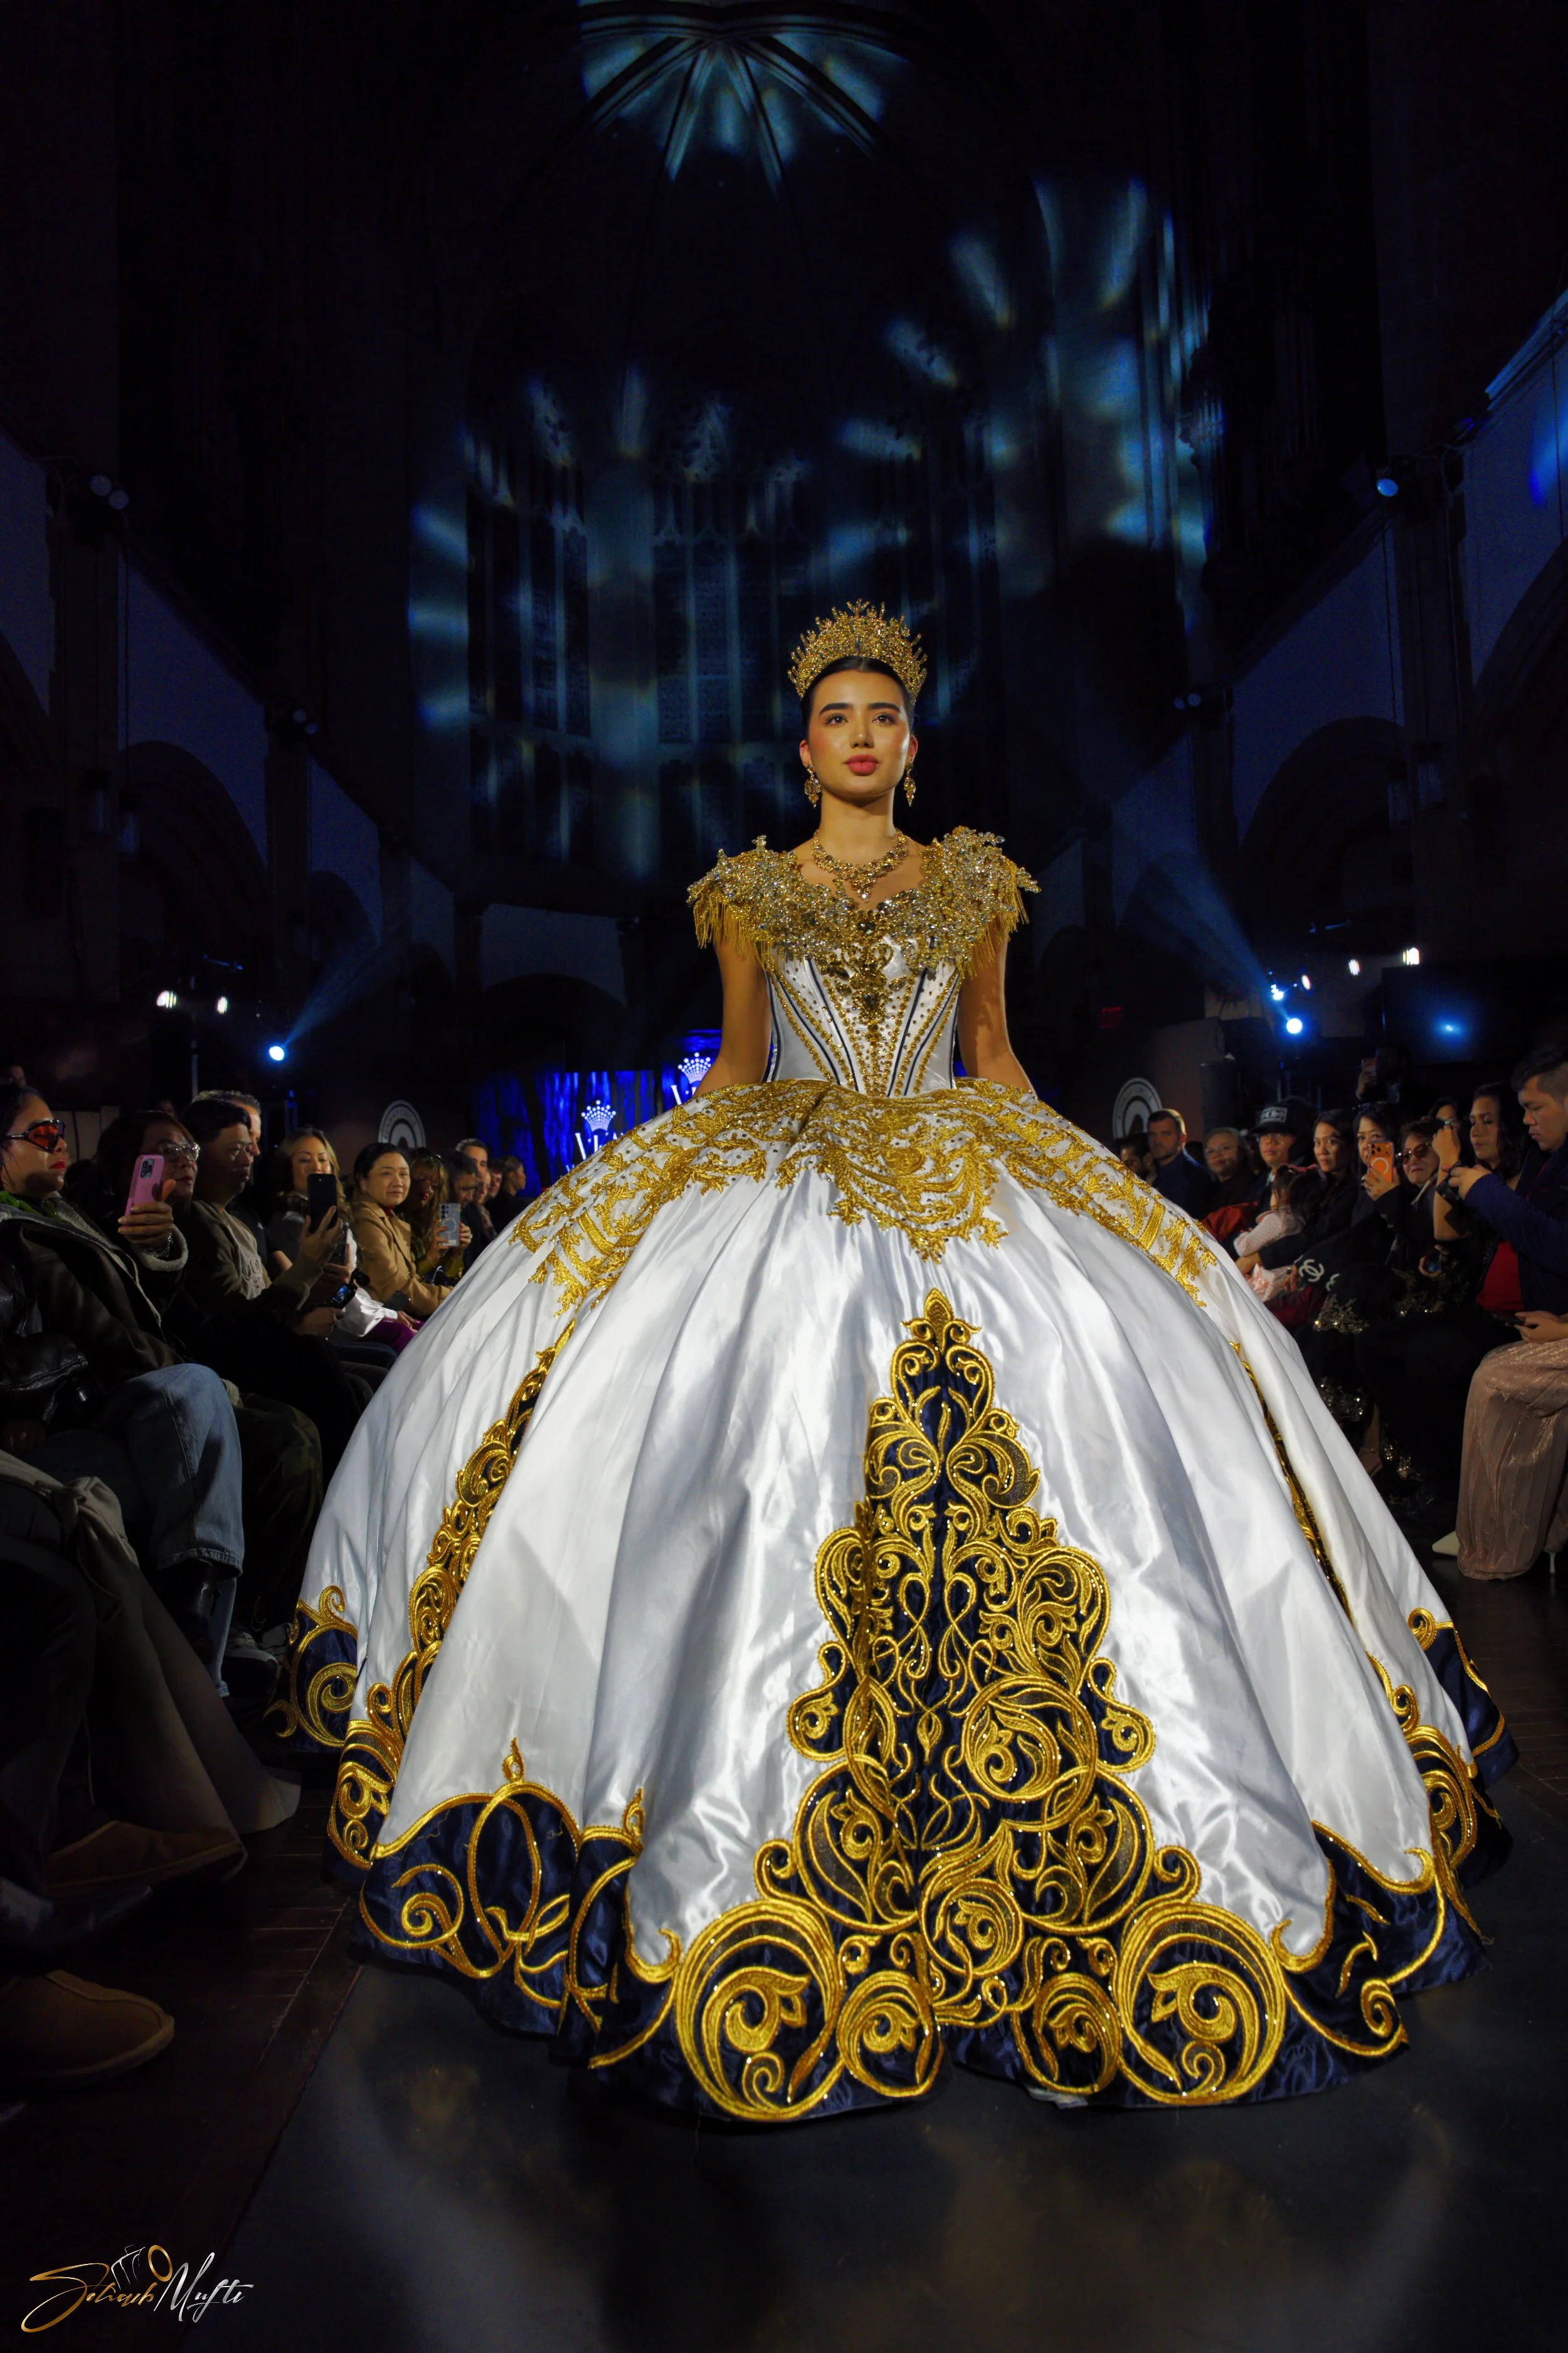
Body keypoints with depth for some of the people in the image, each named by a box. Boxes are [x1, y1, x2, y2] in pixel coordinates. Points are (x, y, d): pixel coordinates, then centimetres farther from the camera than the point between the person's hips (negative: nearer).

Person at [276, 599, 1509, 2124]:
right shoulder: (754, 891, 11)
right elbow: (736, 1066, 12)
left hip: (963, 1182, 2)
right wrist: (703, 1172, 1)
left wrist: (1044, 1174, 7)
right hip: (784, 1190, -1)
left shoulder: (971, 882, 14)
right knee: (776, 1457, -14)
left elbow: (993, 1048, 16)